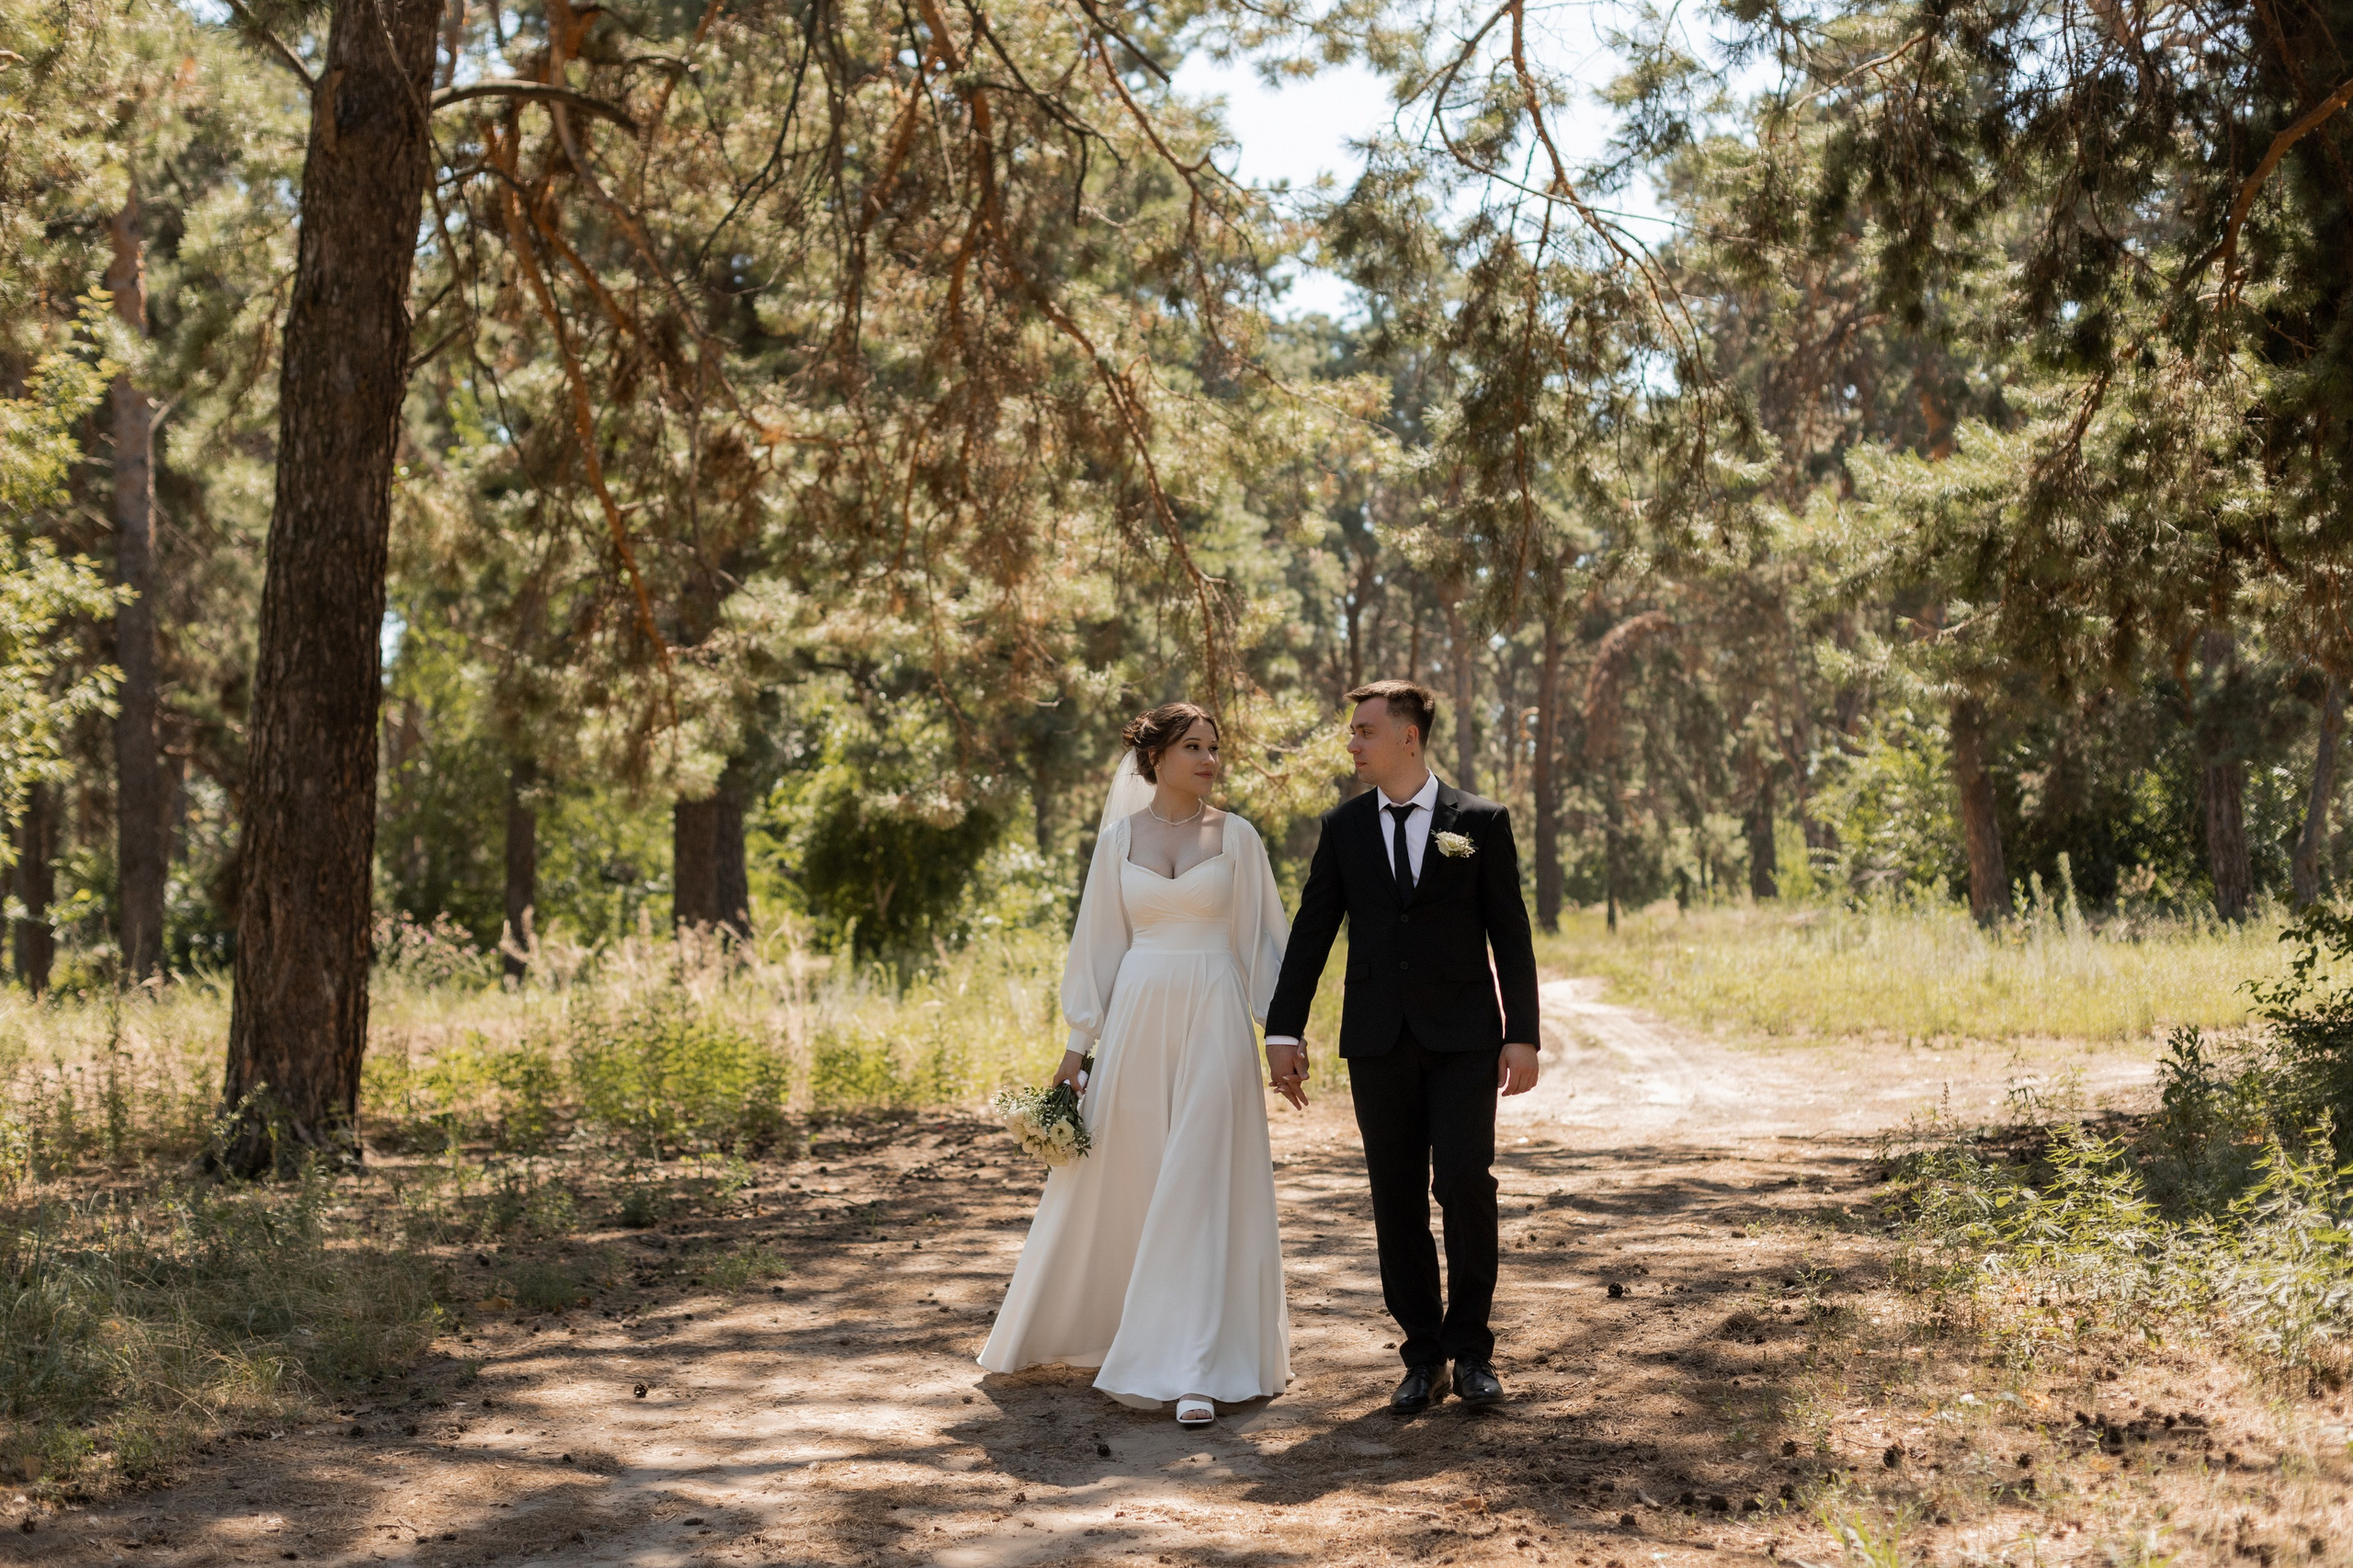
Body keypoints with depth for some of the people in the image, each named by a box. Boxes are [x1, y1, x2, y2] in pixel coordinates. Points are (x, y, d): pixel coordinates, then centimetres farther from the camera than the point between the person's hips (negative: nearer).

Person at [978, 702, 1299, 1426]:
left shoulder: (1236, 836, 3)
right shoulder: (1118, 839, 7)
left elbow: (1264, 938, 4)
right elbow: (1099, 942, 10)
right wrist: (1079, 1041, 6)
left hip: (1214, 1020, -2)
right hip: (1136, 1019, 2)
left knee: (1202, 1188, -6)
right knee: (1115, 1182, 8)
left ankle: (1194, 1371, -6)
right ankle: (1086, 1327, 30)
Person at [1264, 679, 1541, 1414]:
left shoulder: (1480, 821, 1)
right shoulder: (1343, 826, 7)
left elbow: (1511, 935, 1)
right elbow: (1311, 931, 8)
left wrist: (1522, 1035, -4)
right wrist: (1284, 1028, 2)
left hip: (1462, 1035, -2)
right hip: (1378, 1040, 3)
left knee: (1465, 1182, -10)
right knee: (1397, 1197, 4)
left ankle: (1470, 1347, 6)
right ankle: (1423, 1355, 14)